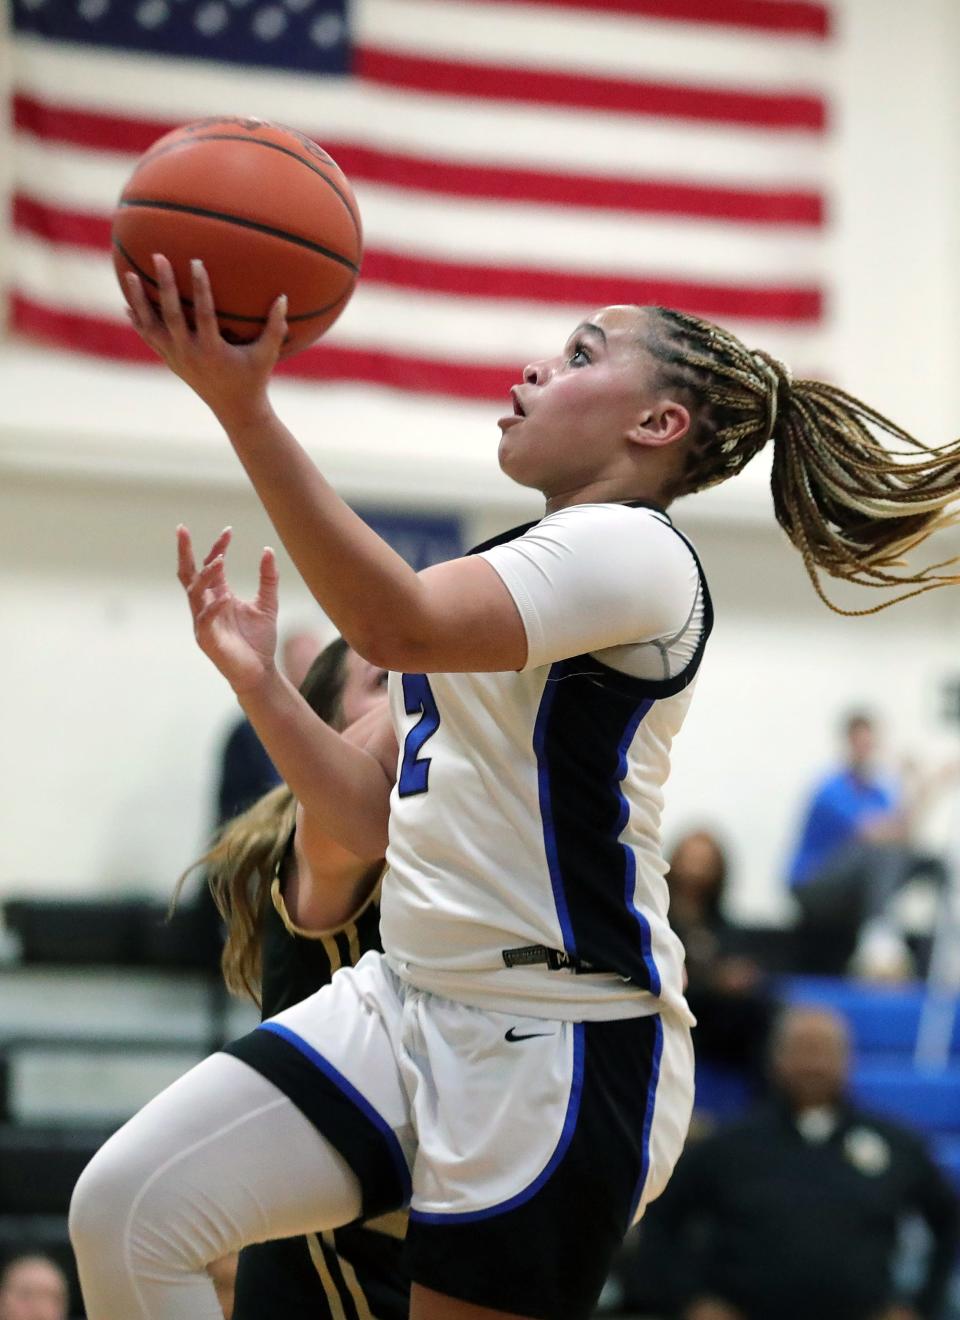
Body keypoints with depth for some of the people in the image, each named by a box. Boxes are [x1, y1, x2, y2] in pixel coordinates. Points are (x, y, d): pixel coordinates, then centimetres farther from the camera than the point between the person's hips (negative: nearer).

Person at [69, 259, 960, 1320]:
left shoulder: (635, 550, -10)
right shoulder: (509, 573, 21)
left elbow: (397, 625, -29)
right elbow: (373, 817, 19)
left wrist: (245, 410, -33)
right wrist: (254, 678, 5)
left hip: (557, 1039, -9)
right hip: (408, 998, 9)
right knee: (126, 1209, -8)